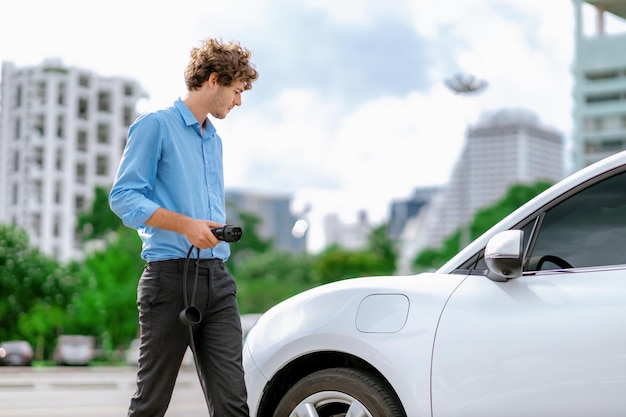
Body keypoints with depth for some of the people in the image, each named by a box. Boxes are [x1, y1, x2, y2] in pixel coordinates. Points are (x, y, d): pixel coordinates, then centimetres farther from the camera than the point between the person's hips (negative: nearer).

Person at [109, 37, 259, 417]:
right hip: (171, 275, -6)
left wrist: (219, 229, 13)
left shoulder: (214, 140, 22)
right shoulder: (156, 125, -2)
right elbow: (123, 196, -11)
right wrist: (185, 225, -20)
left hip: (217, 278, 7)